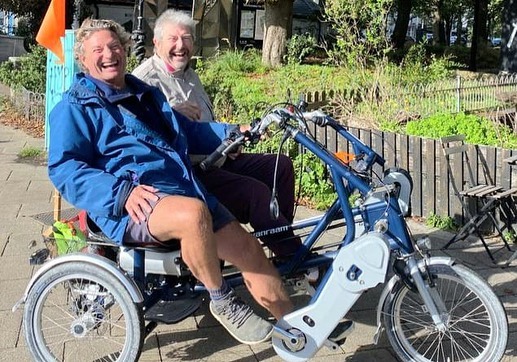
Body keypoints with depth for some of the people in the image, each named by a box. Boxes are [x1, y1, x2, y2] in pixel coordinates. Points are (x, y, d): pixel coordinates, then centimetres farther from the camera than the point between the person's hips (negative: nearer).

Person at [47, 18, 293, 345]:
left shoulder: (147, 94, 27)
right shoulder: (74, 107, 4)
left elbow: (189, 130, 37)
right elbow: (64, 168, -8)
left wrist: (233, 132, 23)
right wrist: (122, 192, -22)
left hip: (185, 189, 7)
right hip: (134, 204, -7)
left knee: (250, 249, -4)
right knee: (193, 214, -38)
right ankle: (223, 302, -16)